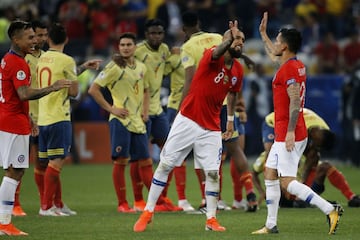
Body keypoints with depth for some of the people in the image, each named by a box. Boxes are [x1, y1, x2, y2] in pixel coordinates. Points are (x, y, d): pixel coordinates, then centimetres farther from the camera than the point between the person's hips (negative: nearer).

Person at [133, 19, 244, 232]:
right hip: (188, 121, -4)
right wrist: (230, 39, -58)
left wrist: (231, 119, 19)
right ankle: (148, 212, 9)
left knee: (213, 173, -3)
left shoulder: (238, 70, 4)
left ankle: (211, 219, 9)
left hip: (211, 128, 4)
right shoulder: (211, 56, -14)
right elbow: (216, 53, -39)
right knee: (165, 165, 0)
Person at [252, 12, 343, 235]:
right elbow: (275, 57, 36)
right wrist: (263, 33, 43)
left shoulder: (289, 69, -16)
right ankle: (271, 225, 17)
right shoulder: (298, 65, 13)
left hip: (288, 135, -10)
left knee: (288, 182, -12)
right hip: (284, 134, 10)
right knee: (270, 174, 15)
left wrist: (290, 132, -29)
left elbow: (295, 101, -25)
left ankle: (330, 209, -18)